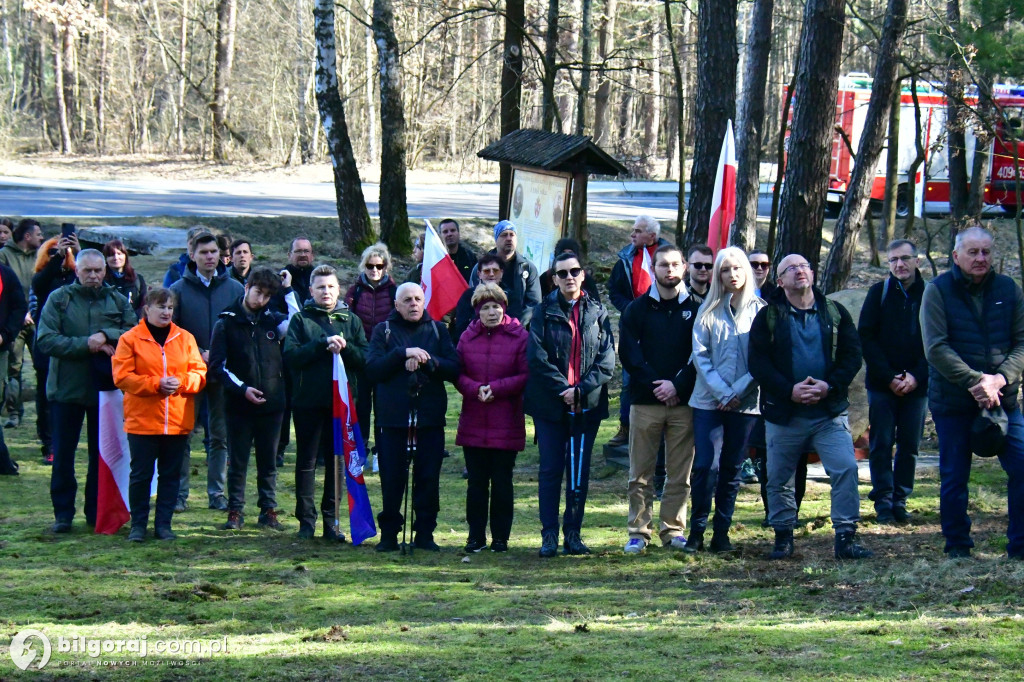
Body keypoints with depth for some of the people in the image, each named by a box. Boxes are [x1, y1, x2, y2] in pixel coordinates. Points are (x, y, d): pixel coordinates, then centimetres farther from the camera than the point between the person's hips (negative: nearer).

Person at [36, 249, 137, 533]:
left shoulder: (118, 301, 6)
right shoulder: (59, 299, -1)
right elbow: (46, 340, -11)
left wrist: (106, 336, -19)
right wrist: (86, 345, -18)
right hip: (67, 389, -2)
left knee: (103, 454, 8)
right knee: (63, 454, 3)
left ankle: (98, 511, 17)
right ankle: (63, 513, 11)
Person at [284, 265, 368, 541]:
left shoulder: (350, 320, 10)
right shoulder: (301, 319, 4)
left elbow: (365, 359, 1)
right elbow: (291, 355, -11)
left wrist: (344, 347, -15)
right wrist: (323, 344, -17)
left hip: (342, 401, 2)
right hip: (308, 401, -2)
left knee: (337, 460, 5)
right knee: (306, 461, 3)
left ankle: (331, 520, 11)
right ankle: (306, 519, 8)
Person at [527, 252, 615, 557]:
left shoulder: (597, 313, 6)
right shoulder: (544, 312, 3)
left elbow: (607, 361, 0)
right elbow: (537, 357, -6)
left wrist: (581, 390, -12)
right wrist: (562, 390, -15)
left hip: (587, 404, 1)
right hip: (550, 404, -1)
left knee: (580, 471, 5)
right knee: (550, 469, -1)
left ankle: (573, 533, 12)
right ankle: (549, 535, 3)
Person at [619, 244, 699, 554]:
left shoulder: (695, 308, 6)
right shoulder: (637, 309, 8)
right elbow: (629, 354, 1)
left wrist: (677, 385, -12)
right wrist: (654, 384, -11)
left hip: (683, 402, 0)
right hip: (645, 401, 0)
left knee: (680, 473, 3)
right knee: (640, 473, 1)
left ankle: (673, 529, 10)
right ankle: (638, 531, 6)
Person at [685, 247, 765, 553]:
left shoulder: (759, 311, 4)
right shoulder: (708, 312, 5)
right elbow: (700, 356, 1)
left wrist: (738, 391, -11)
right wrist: (722, 391, -10)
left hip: (745, 402, 0)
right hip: (709, 400, 0)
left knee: (732, 470, 5)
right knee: (706, 466, -9)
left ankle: (721, 534, 11)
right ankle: (696, 532, -1)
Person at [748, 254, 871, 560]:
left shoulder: (835, 313, 8)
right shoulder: (768, 317, 4)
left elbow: (852, 355, 4)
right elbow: (757, 362, -3)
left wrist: (830, 386, -12)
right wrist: (789, 390, -16)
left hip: (830, 412, 0)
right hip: (783, 413, 0)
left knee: (846, 469, -12)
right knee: (779, 478, 6)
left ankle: (846, 536, -6)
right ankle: (783, 537, 21)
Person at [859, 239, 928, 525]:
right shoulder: (879, 293, 2)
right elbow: (866, 339, -1)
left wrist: (916, 377, -9)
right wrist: (889, 377, -9)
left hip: (917, 386, 1)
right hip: (882, 384, -1)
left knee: (910, 445, 4)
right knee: (881, 445, -2)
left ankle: (900, 501, 11)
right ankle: (883, 502, 2)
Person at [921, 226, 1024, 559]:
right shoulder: (938, 291, -3)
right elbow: (936, 348, -11)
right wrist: (975, 382, -18)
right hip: (953, 402, -2)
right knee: (954, 477, 5)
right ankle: (957, 547, 18)